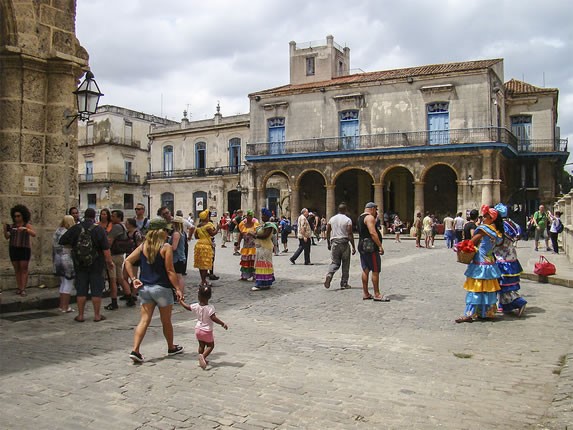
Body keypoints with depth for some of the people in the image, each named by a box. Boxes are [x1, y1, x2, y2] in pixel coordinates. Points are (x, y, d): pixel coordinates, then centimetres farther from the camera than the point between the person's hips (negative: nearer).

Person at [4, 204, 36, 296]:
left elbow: (34, 234, -21)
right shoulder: (12, 225, 5)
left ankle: (23, 289, -7)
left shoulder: (27, 225, -5)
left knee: (24, 269, -6)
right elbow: (7, 237, 2)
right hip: (13, 250, 4)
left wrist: (25, 229, -36)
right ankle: (19, 288, 11)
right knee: (17, 269, 6)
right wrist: (5, 230, -18)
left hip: (24, 250, -3)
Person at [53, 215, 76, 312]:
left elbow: (54, 247, 14)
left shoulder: (57, 232, 9)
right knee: (68, 284, 1)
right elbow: (72, 248, -17)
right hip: (68, 261, -8)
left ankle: (61, 305, 25)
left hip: (58, 261, 8)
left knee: (63, 283, 19)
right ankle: (65, 307, 4)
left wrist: (55, 259, 22)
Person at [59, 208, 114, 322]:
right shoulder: (99, 229, -8)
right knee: (96, 289, 5)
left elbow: (62, 241, 5)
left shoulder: (75, 228, 0)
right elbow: (105, 248, -11)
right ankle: (97, 315, 10)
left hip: (80, 265, 2)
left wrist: (73, 246, 21)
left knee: (81, 290, 9)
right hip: (96, 265, -2)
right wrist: (109, 261, -3)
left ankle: (80, 315, 13)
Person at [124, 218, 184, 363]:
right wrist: (178, 288, -10)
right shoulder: (166, 247, -10)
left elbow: (128, 261, 1)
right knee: (166, 321, 12)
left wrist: (134, 278, 2)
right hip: (162, 288, -4)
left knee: (144, 320, 6)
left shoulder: (143, 246, 5)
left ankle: (135, 350, -6)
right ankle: (171, 348, 30)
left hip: (144, 288, 4)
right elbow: (170, 271, -13)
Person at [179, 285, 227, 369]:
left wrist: (181, 301, 27)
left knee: (201, 345, 21)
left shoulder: (196, 306, -8)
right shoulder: (210, 308, -23)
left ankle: (202, 360, 26)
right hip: (207, 331, -5)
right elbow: (213, 318, -29)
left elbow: (188, 307, 9)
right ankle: (203, 356, -14)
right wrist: (222, 324, -22)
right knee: (210, 345, 9)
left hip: (198, 329, 5)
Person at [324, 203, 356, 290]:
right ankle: (344, 284, 11)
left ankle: (329, 275, -19)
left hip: (334, 243, 3)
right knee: (345, 264, 7)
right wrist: (353, 247, -6)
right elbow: (350, 234, -10)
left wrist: (328, 244, 18)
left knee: (334, 262, 9)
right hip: (344, 243, -3)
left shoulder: (332, 219, 7)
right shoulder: (348, 220, -5)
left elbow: (327, 232, 8)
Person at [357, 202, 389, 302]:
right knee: (375, 271, -5)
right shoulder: (370, 217, -12)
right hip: (371, 247, -10)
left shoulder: (360, 217, 18)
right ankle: (377, 294, -3)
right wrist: (380, 246, -23)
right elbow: (372, 232, -23)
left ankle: (365, 294, 14)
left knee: (365, 270, 11)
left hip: (362, 246, 10)